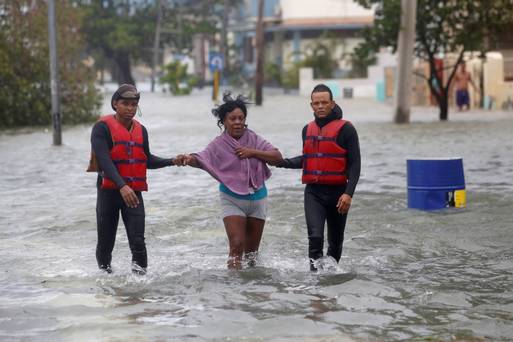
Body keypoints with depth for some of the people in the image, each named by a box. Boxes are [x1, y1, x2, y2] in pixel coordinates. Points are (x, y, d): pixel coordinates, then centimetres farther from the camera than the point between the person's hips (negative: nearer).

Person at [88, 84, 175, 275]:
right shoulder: (102, 127, -8)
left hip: (133, 192, 3)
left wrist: (172, 161, 4)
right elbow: (104, 160, -19)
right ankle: (104, 271, 29)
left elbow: (147, 160, 20)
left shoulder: (141, 130, 10)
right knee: (106, 241, 7)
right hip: (109, 191, -3)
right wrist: (122, 186, -31)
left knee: (137, 241, -11)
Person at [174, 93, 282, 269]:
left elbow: (277, 156, -3)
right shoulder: (219, 144, -8)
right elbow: (202, 159, -24)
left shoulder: (253, 139, 0)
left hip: (257, 198, 3)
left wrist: (253, 152, -16)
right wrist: (188, 158, -47)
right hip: (232, 200, -3)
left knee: (252, 249, 13)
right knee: (236, 245, -17)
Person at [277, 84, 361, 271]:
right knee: (315, 236, -17)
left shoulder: (345, 129, -5)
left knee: (335, 241, 10)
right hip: (313, 192, 2)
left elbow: (354, 164, -7)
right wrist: (282, 162, 10)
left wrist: (348, 193, -18)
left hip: (337, 191, -2)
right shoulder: (308, 129, 12)